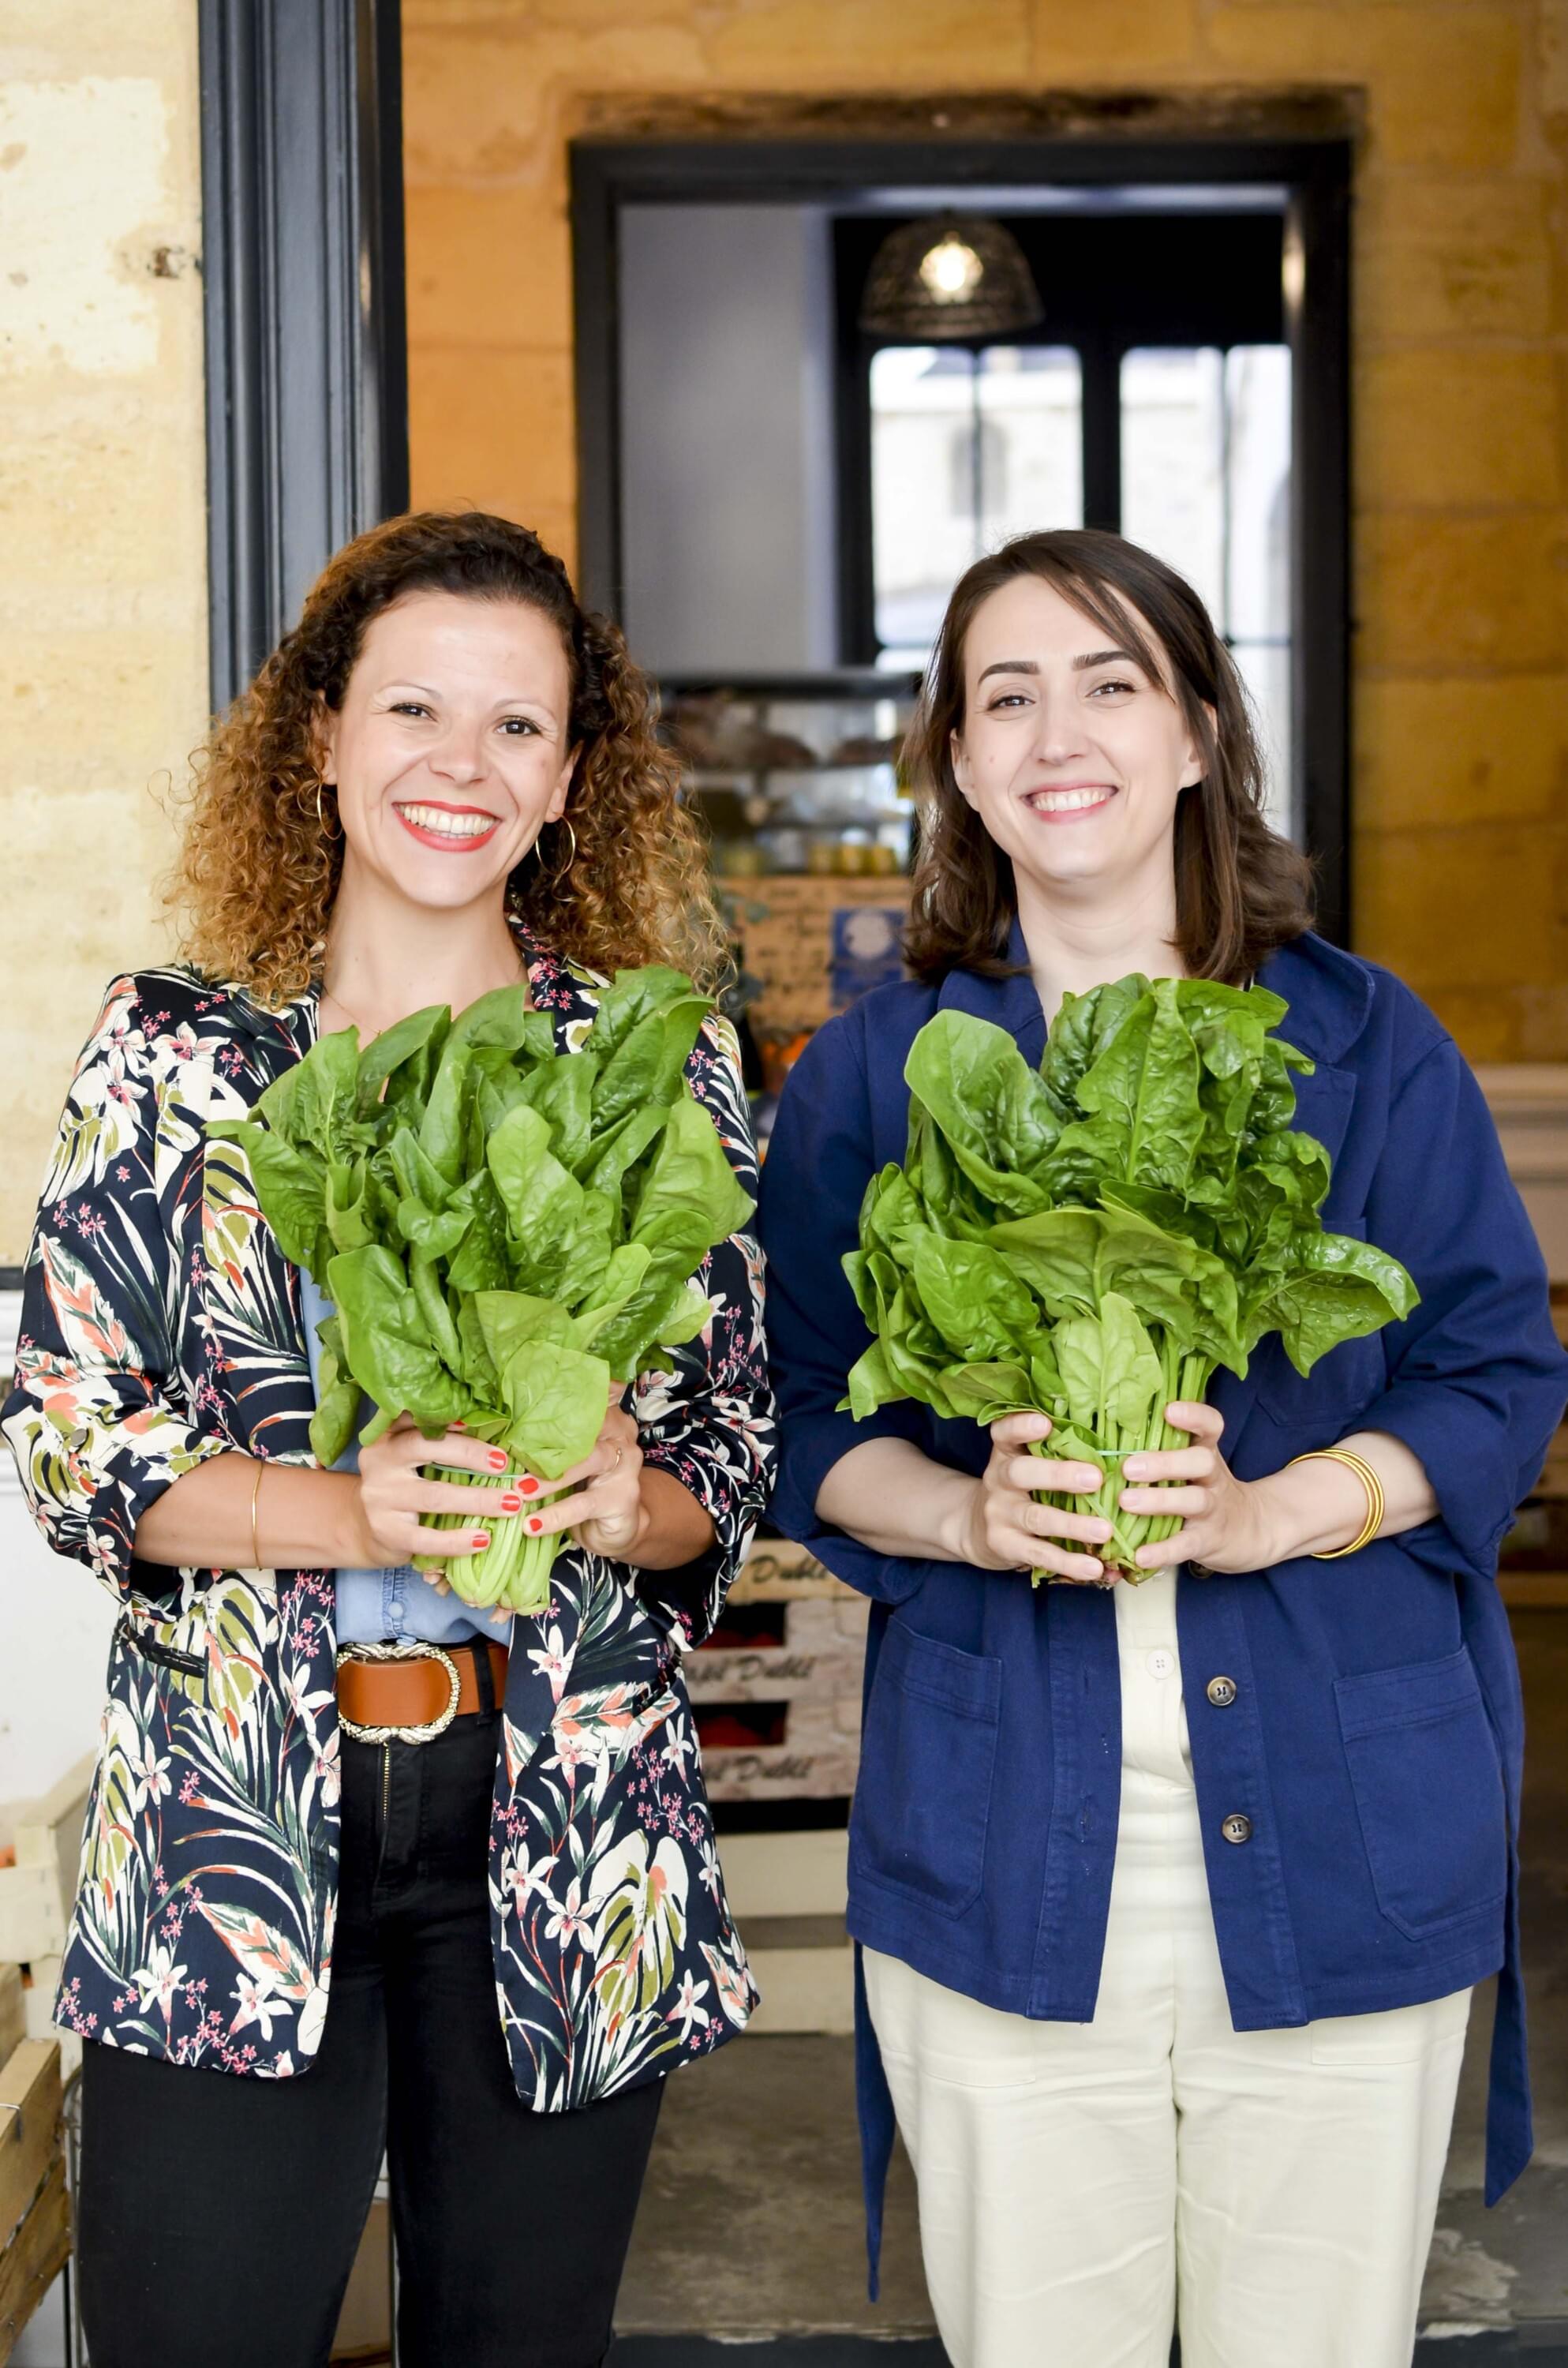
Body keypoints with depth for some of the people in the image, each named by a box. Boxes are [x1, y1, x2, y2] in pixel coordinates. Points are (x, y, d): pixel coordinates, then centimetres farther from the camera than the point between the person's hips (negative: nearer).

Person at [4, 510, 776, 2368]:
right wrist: (343, 1515, -19)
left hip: (561, 1829, 1)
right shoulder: (172, 1050, 1)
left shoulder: (658, 1066, 4)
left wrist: (631, 1501, -17)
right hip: (226, 1830, -1)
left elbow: (735, 1450, 6)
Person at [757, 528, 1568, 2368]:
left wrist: (1262, 1514, -15)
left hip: (1341, 1824, 0)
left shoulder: (1365, 1045, 4)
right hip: (1003, 1844, 0)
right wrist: (977, 1517, -15)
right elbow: (804, 1419, 6)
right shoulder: (866, 1077, 5)